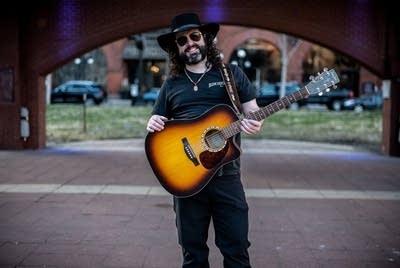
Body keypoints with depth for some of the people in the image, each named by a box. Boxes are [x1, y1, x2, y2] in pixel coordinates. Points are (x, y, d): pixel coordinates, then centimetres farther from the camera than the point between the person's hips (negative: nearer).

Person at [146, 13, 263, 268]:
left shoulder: (232, 73, 7)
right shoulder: (172, 84, 11)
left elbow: (253, 112, 8)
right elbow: (157, 122, 16)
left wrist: (254, 124, -16)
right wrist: (152, 124, -8)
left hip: (226, 173, -1)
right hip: (186, 176, 2)